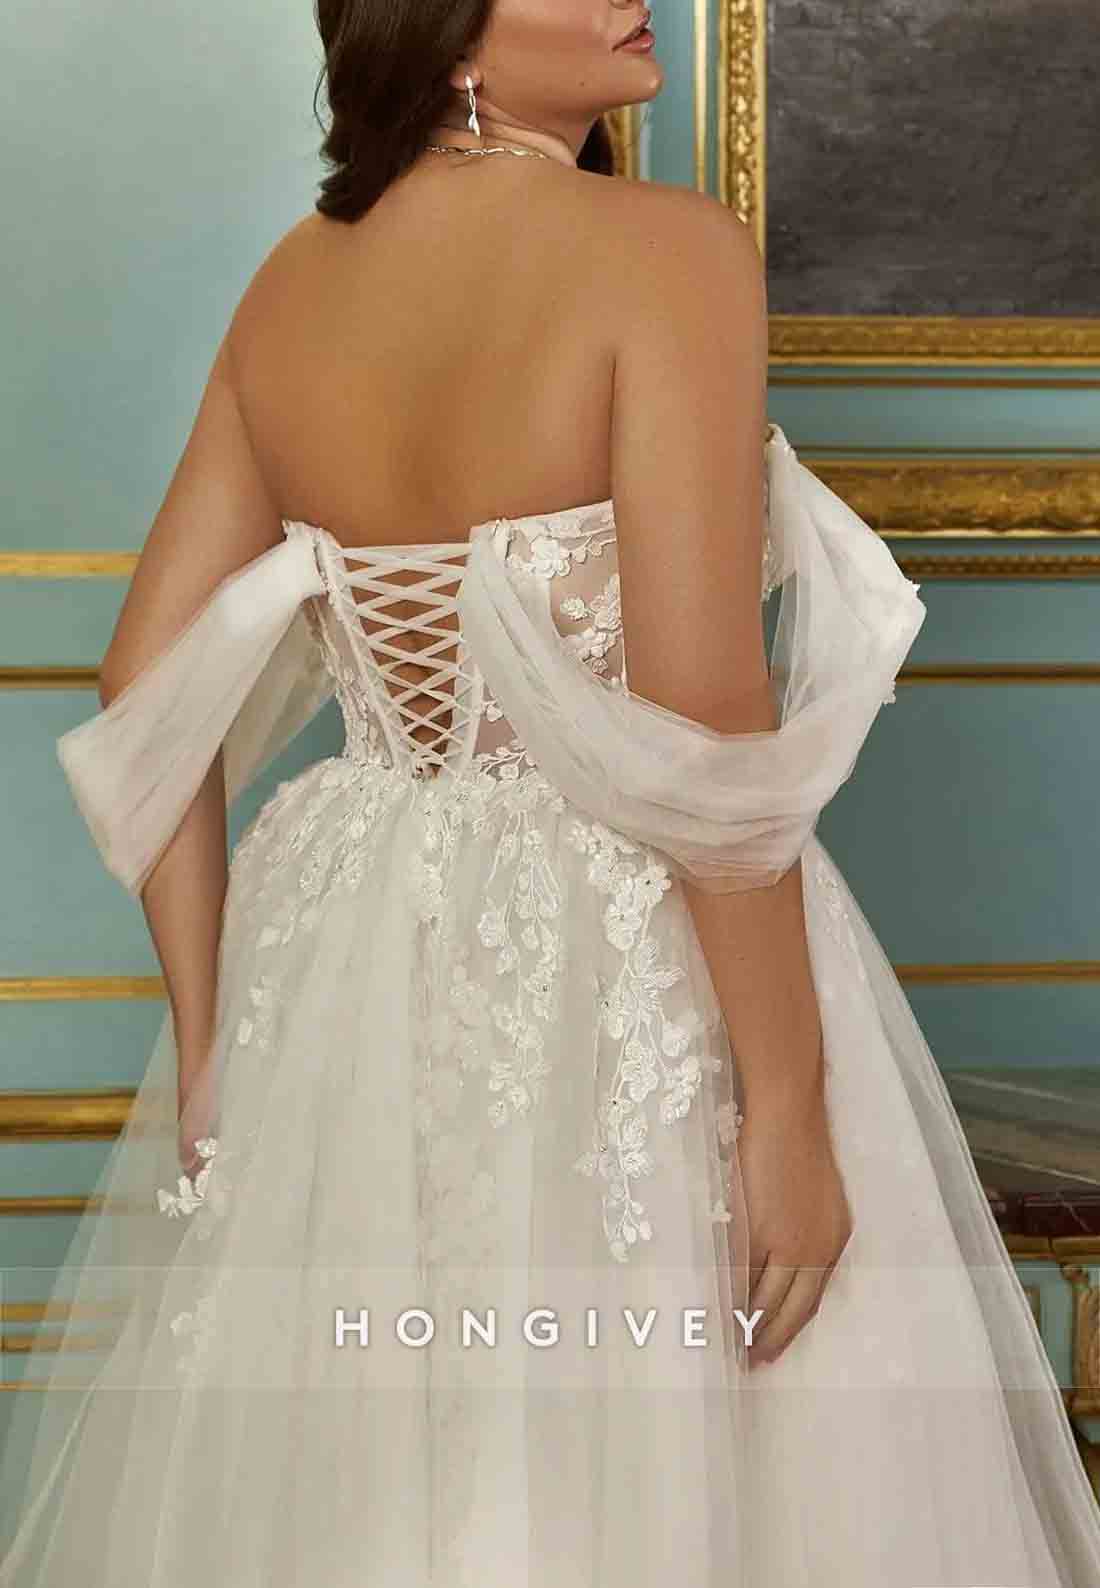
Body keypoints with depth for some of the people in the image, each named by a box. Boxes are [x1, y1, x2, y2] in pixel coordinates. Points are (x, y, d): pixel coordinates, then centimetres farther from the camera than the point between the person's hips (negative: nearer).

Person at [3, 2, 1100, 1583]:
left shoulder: (290, 282, 4)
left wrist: (207, 1040, 10)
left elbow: (146, 699, 4)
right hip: (633, 974, -6)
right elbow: (704, 726, -22)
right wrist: (790, 1100, -14)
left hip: (356, 964, 7)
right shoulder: (663, 250, -15)